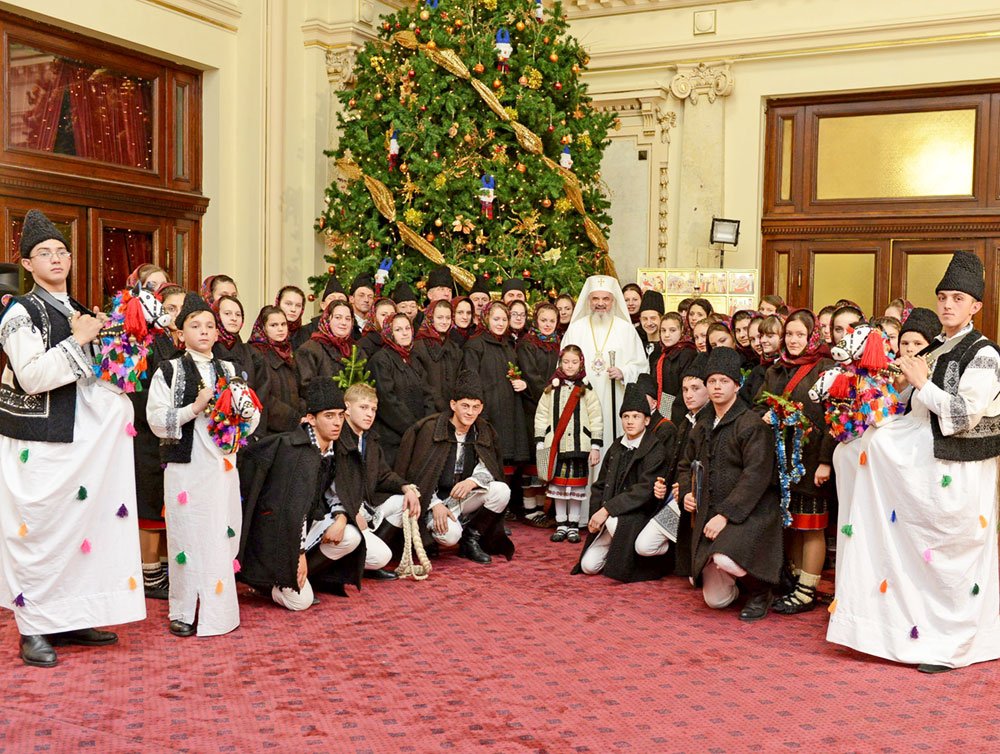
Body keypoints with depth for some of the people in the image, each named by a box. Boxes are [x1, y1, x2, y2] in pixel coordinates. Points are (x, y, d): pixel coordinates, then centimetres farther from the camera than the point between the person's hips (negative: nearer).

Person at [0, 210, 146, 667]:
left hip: (77, 439, 7)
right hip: (39, 444, -7)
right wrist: (77, 341, -20)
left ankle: (70, 620, 19)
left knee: (80, 523, 9)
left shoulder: (77, 311, 14)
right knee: (40, 531, -3)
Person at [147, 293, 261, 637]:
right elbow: (157, 420, -7)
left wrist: (243, 411, -7)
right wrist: (195, 408, -17)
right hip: (186, 466, -3)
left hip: (223, 465, 4)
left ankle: (217, 608, 15)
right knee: (188, 535, -2)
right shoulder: (170, 371, 2)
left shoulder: (229, 370, 14)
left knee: (222, 535, 4)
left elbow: (252, 418, 15)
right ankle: (184, 612, 9)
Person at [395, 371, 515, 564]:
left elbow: (489, 470, 2)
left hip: (464, 499, 5)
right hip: (434, 500, -5)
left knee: (502, 491, -19)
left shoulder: (483, 432, 2)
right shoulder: (429, 429, -11)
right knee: (449, 535, -32)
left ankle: (471, 540, -2)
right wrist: (435, 505, -20)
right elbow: (417, 475, -9)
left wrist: (472, 481, -21)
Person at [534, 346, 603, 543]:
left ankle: (573, 525, 13)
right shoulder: (551, 389, 6)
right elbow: (541, 417, 7)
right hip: (555, 445, 2)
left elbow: (596, 419, -1)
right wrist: (539, 443, 2)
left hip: (579, 445, -2)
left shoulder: (586, 390, 1)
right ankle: (561, 525, 16)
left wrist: (595, 446, -5)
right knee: (557, 485, 6)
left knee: (576, 486, 3)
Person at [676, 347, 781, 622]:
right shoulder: (702, 428, 15)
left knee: (726, 560, -35)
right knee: (716, 600, 1)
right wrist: (686, 493, 8)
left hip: (748, 514, -6)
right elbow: (685, 466, 29)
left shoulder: (752, 425, -8)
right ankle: (745, 581, 36)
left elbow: (756, 476, -17)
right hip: (709, 518, 6)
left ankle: (760, 591, -1)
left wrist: (725, 514, -21)